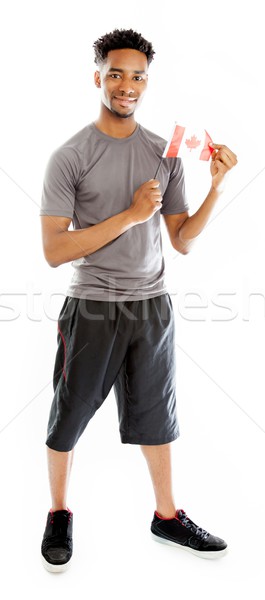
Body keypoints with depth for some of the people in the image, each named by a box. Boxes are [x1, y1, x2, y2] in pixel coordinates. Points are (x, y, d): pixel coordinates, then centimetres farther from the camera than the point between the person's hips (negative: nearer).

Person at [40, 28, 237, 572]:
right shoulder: (70, 156, -8)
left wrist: (217, 185, -7)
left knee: (155, 415, 16)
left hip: (152, 305, 4)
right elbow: (54, 250, -15)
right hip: (92, 307, -3)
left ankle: (167, 514, 35)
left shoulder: (165, 155, 5)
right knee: (69, 416, 10)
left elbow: (183, 242, 6)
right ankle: (59, 514, 34)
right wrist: (130, 215, -19)